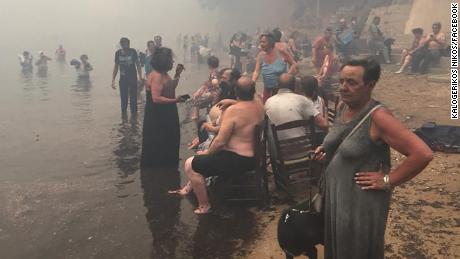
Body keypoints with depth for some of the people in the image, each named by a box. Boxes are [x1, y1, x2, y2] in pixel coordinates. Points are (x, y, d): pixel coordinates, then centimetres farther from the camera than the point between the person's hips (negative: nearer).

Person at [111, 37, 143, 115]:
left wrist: (140, 77, -10)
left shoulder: (133, 52, -6)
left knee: (133, 99, -1)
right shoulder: (118, 53, 1)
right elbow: (116, 66, 9)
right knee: (123, 99, 7)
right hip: (123, 79, 2)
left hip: (133, 79, -2)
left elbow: (138, 64, -1)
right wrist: (113, 80, 6)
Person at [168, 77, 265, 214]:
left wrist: (208, 152, -5)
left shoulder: (232, 111, -25)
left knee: (190, 164, -1)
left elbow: (220, 141, -24)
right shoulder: (258, 102, -3)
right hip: (253, 157, 9)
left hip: (238, 160, -9)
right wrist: (232, 102, 10)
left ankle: (204, 206, 7)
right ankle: (189, 187, 37)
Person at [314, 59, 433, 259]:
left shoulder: (378, 116, -24)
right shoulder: (342, 107, 0)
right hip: (333, 193, 7)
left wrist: (388, 181, -21)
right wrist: (327, 150, 4)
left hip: (361, 201, -7)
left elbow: (423, 154, -28)